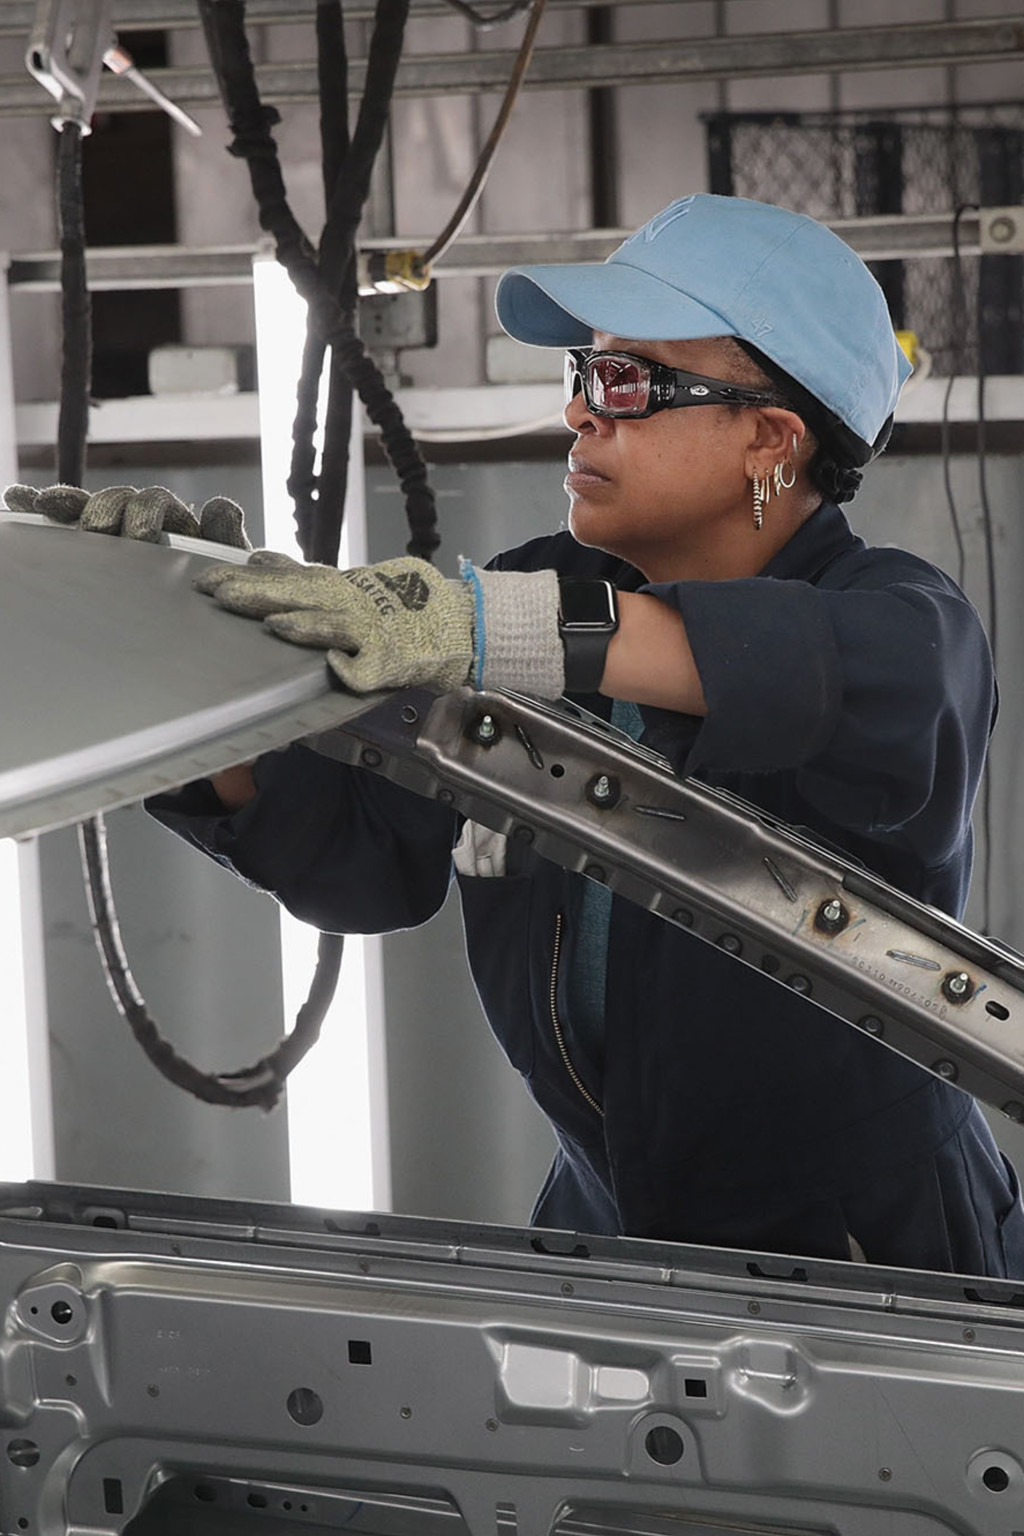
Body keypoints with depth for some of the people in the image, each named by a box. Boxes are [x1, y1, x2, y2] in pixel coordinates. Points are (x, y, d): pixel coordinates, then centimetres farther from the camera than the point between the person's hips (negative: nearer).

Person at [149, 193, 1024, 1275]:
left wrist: (488, 625, -47)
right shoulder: (542, 591, 5)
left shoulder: (895, 612, -11)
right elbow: (360, 859, 4)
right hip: (602, 1222, 4)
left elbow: (882, 681, -37)